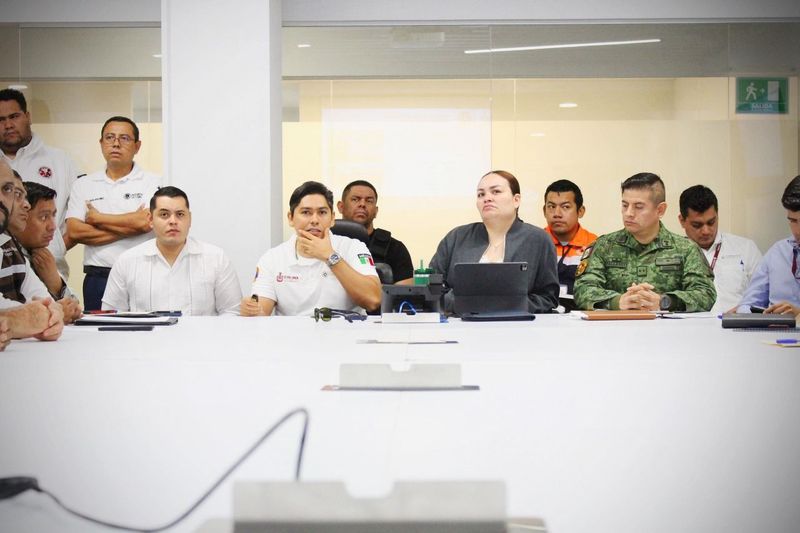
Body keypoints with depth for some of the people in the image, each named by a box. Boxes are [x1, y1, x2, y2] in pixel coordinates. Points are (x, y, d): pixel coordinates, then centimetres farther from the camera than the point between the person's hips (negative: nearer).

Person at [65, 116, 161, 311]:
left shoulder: (152, 183, 4)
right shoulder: (83, 185, 12)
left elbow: (145, 222, -13)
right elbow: (74, 232, -1)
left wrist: (97, 218, 0)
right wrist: (130, 225, -7)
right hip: (97, 278, 2)